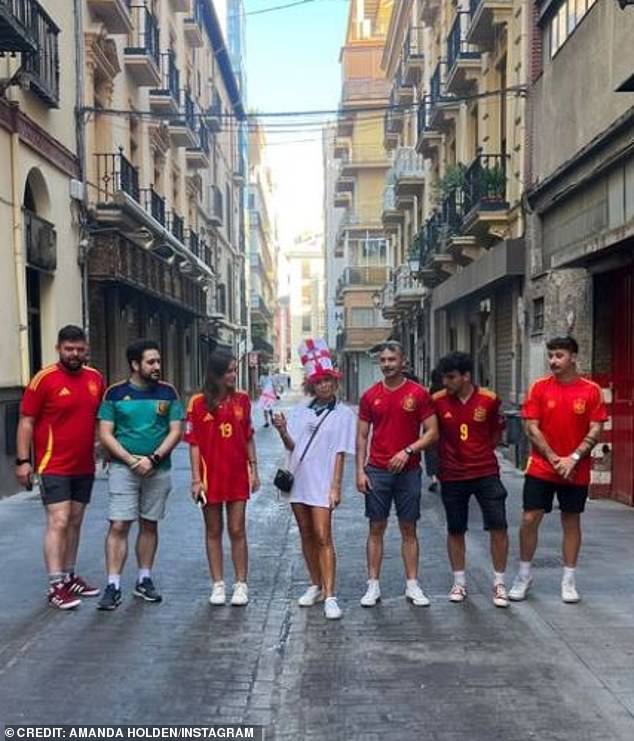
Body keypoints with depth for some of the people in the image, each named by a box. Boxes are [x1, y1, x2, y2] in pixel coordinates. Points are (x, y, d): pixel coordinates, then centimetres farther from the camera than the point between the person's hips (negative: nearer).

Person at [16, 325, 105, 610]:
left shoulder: (95, 378, 6)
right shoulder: (44, 379, -10)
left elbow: (101, 417, 17)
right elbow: (26, 422, -8)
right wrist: (23, 461, -13)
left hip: (84, 467, 6)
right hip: (53, 467, -6)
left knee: (75, 523, 13)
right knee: (59, 522, -10)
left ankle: (69, 577, 25)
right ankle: (56, 586, -6)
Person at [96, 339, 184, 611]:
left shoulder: (168, 392, 2)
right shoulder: (115, 393, -1)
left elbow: (176, 431, -1)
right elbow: (105, 434, -3)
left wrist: (153, 459, -14)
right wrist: (131, 460, -14)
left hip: (158, 469, 2)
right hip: (123, 468, -2)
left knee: (149, 525, 10)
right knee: (118, 526, -6)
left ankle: (144, 580, 22)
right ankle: (113, 586, -1)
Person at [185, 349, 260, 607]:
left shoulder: (242, 399, 3)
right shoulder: (198, 403, -5)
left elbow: (248, 437, 9)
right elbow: (194, 443, -4)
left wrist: (253, 469, 5)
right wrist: (196, 478, -7)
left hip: (238, 475, 2)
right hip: (210, 476, -1)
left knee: (237, 531, 4)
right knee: (213, 532, 9)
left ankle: (241, 585, 14)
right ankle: (218, 585, 19)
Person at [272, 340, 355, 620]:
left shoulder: (344, 413, -3)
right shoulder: (300, 411, 8)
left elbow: (340, 453, -5)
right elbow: (291, 446, 7)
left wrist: (335, 487, -10)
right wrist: (282, 431, -14)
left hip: (322, 483, -5)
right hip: (298, 480, 5)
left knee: (323, 537, -11)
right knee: (307, 536, 13)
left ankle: (329, 596, -9)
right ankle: (316, 586, 27)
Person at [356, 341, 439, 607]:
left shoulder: (418, 394, -2)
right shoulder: (370, 396, 4)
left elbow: (432, 432, -3)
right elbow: (362, 436, 6)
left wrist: (408, 451, -15)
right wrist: (360, 471, -2)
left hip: (408, 471, -1)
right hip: (376, 472, 1)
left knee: (409, 529, 7)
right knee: (376, 528, 5)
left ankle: (412, 585, 14)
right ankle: (373, 585, 11)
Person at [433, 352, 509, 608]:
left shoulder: (489, 400, -7)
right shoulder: (437, 401, -8)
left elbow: (497, 432, 8)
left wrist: (480, 453, 8)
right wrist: (444, 456, 4)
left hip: (486, 473, 0)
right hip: (452, 476, 1)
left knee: (498, 526, -2)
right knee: (455, 530, 11)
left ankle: (499, 584, 14)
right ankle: (459, 582, 26)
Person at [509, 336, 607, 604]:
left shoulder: (591, 390, -3)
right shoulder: (539, 387, -3)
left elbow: (595, 431, -5)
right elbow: (531, 428, -6)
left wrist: (573, 458, -16)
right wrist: (555, 459, -12)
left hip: (576, 472, 0)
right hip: (541, 468, 0)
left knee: (571, 521, 9)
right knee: (529, 519, 0)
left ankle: (569, 580, 20)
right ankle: (524, 575, 16)